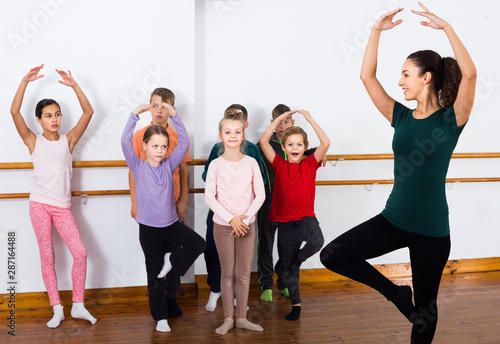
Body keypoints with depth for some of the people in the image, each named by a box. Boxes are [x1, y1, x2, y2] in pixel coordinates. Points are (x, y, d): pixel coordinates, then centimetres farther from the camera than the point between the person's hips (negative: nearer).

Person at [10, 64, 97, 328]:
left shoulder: (68, 140, 6)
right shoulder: (34, 141, 2)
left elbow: (88, 112, -1)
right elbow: (14, 112, -9)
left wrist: (74, 85, -9)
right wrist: (25, 82, -14)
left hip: (62, 206, 1)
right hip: (39, 204, -1)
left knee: (80, 253, -7)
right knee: (47, 257, 4)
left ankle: (78, 306, 9)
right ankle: (57, 310, 14)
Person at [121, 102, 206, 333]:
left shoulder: (169, 165, 1)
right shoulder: (138, 167, -6)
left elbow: (184, 142, -6)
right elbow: (125, 142, -19)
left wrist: (174, 116, -14)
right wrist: (135, 115, -26)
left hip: (172, 224, 2)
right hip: (149, 228, -2)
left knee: (198, 244, -23)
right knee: (155, 276, 6)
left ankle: (171, 261, 5)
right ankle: (160, 317, 23)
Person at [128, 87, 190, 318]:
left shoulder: (178, 136, 2)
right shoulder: (139, 136, -1)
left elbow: (184, 171, 5)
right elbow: (133, 171, 0)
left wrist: (183, 201, -1)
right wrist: (134, 203, -3)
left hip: (173, 204, 1)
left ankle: (171, 298, 18)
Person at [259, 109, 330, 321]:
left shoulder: (310, 165, 2)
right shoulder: (280, 166, 2)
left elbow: (326, 143, -11)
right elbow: (263, 141, -7)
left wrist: (310, 119, -11)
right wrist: (279, 120, -7)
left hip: (307, 218, -1)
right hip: (285, 222, 1)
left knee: (317, 242, -34)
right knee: (287, 267, 8)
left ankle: (297, 260, -2)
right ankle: (295, 303, 26)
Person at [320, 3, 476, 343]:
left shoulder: (451, 118, -9)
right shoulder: (401, 117, 4)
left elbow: (469, 73, -26)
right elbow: (367, 76, 2)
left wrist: (446, 27, -26)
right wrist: (377, 31, -5)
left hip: (431, 229, -4)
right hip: (393, 219, 5)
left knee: (425, 307, 10)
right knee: (332, 256, -6)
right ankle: (396, 293, 10)